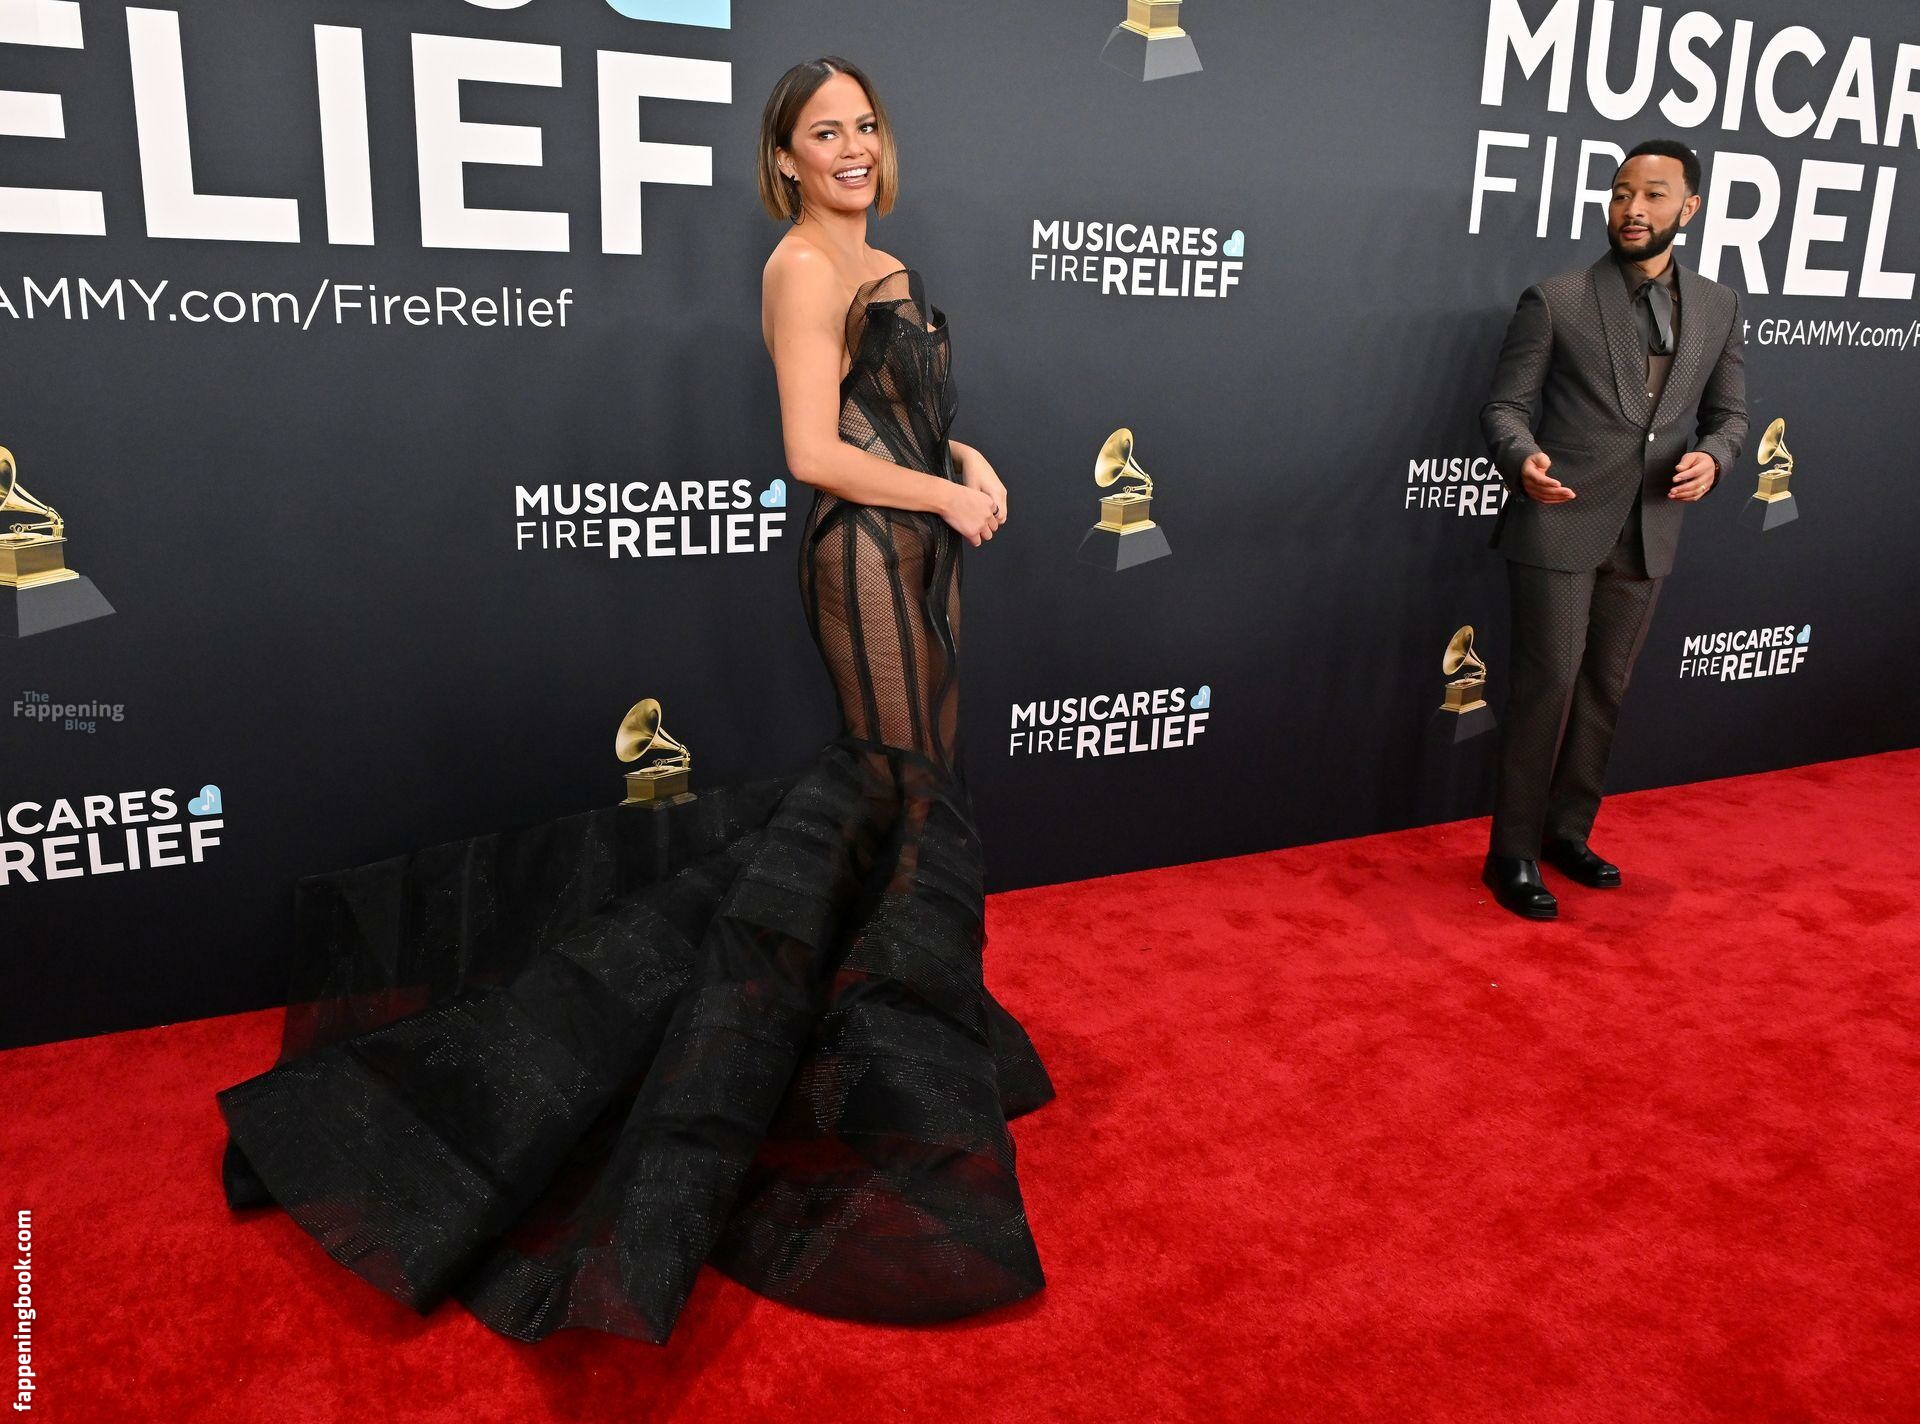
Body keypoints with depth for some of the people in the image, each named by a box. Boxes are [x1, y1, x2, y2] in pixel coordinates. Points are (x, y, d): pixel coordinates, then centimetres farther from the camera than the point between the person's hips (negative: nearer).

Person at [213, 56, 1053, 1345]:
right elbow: (815, 452, -19)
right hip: (867, 554, -9)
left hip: (922, 548, 9)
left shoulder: (880, 265, 17)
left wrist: (966, 458, 5)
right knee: (913, 799, -4)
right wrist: (947, 496, -12)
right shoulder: (803, 266, -11)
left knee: (910, 787, 12)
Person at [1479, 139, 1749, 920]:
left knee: (1604, 691, 14)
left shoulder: (1719, 307, 7)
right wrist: (1524, 459, -28)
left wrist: (1711, 457, -10)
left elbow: (1729, 411, 13)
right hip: (1559, 525, -5)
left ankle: (1567, 832, 29)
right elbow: (1504, 403, -6)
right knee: (1547, 689, -2)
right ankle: (1514, 854, 10)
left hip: (1647, 534, 5)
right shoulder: (1555, 300, -6)